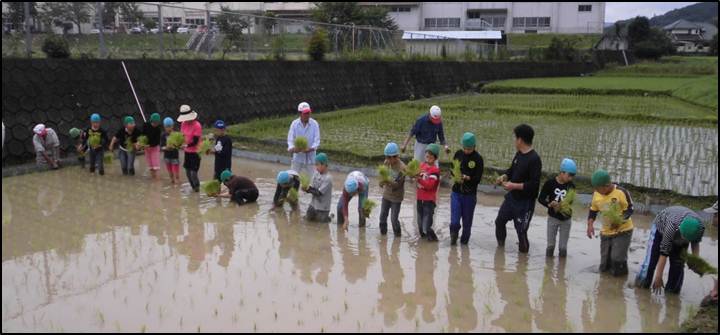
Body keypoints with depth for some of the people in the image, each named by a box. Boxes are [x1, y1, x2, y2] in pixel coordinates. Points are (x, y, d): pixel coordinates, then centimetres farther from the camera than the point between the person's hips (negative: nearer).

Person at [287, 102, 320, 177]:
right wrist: (292, 148, -26)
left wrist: (311, 148, -25)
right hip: (297, 156, 0)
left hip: (310, 157, 0)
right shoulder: (294, 123, -4)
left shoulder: (314, 124, -5)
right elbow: (290, 139, -5)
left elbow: (317, 140, -7)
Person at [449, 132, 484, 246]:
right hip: (456, 193, 2)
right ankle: (454, 234, 23)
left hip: (470, 195, -2)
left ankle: (464, 241, 31)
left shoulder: (478, 159, -9)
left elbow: (478, 179, -10)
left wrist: (467, 178, -27)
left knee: (467, 222, 10)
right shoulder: (458, 154, 0)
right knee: (454, 221, -6)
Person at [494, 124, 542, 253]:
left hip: (525, 202, -9)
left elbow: (534, 184, -27)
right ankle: (500, 245, 40)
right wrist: (504, 177, -3)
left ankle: (523, 252, 22)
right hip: (512, 197, 9)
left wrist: (514, 185, -26)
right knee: (500, 221, 19)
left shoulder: (534, 159, -24)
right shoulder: (519, 154, 2)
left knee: (521, 230, 0)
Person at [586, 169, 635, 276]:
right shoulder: (596, 194, -6)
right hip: (606, 232, 5)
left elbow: (629, 210, -13)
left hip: (623, 231, -5)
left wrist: (619, 221, -30)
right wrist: (590, 225, -9)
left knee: (617, 259, -13)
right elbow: (593, 211, 8)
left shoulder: (621, 192, -20)